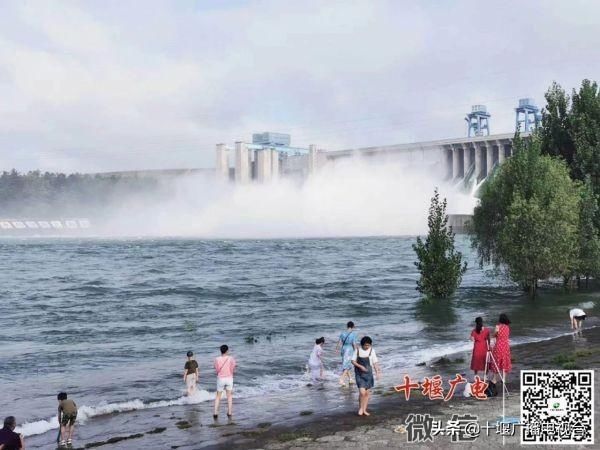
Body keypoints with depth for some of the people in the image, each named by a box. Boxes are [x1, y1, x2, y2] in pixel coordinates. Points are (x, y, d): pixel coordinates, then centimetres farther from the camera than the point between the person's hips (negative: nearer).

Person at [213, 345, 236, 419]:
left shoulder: (217, 359, -11)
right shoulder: (231, 358, -12)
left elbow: (216, 370, -5)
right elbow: (233, 369, -7)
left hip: (220, 379, 0)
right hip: (229, 378, 0)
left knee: (218, 396, 12)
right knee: (229, 396, 14)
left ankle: (215, 413, 7)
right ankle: (229, 413, 15)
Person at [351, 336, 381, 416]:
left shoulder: (372, 350, -3)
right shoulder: (357, 350, -5)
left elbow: (375, 362, -2)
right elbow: (353, 361, 0)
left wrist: (377, 372, -14)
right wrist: (360, 366, -16)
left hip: (368, 374, 2)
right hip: (359, 374, -2)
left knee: (367, 393, 7)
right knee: (362, 392, -13)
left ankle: (364, 410, 21)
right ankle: (360, 408, 9)